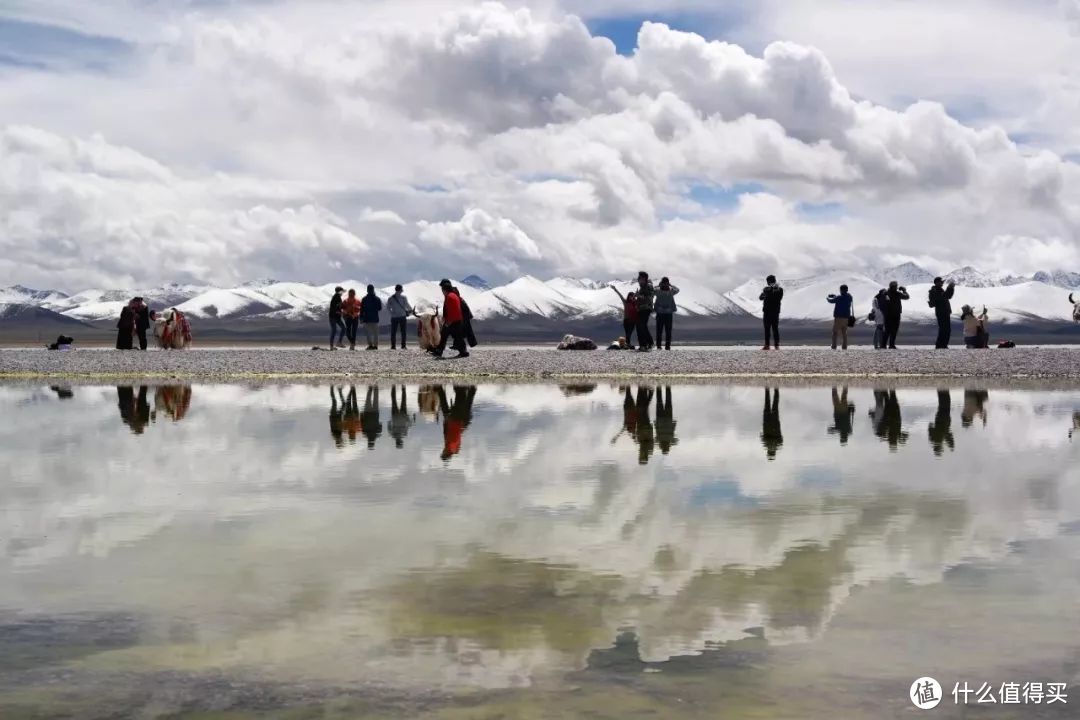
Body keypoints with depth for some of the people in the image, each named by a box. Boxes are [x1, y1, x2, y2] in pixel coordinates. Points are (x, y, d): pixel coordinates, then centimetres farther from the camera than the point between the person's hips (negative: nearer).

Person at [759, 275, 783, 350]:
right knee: (775, 329, 6)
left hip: (767, 311, -3)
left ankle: (767, 345, -2)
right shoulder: (780, 289, 2)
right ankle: (777, 345, 6)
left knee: (767, 329, -1)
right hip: (776, 311, 3)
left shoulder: (767, 289, -9)